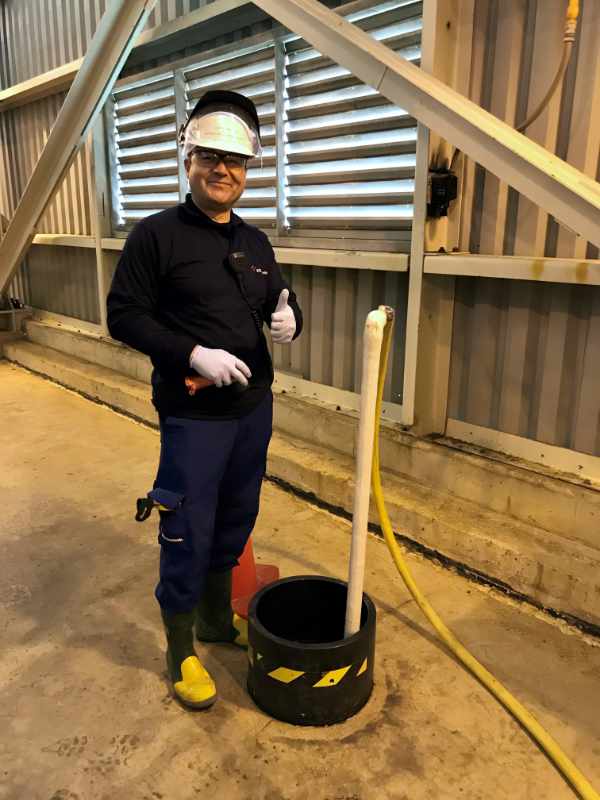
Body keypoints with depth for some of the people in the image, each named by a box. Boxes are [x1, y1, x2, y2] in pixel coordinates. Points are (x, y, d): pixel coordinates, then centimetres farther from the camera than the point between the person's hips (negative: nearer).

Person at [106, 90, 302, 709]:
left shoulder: (255, 241, 9)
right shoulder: (156, 234, -9)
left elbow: (279, 302, 16)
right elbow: (123, 315, -11)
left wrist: (288, 317, -9)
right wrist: (193, 353, -22)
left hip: (254, 407, 7)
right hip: (194, 415, -6)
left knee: (235, 522, 18)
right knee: (188, 535, 3)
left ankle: (218, 619, 41)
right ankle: (180, 652, 25)